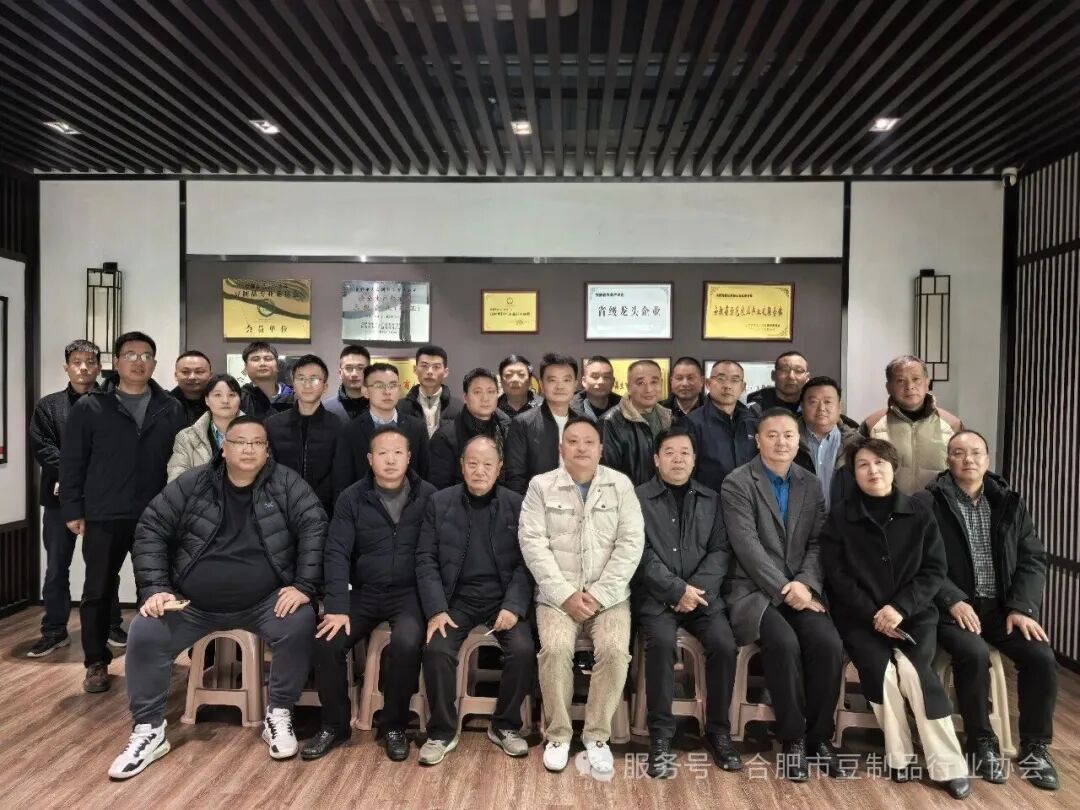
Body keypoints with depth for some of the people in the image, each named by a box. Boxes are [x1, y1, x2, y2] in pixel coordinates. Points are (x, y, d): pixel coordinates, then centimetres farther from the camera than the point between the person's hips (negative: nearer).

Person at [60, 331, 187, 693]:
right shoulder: (90, 407, 1)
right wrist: (73, 510, -3)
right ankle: (96, 663, 22)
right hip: (103, 517, -1)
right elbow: (72, 461, 1)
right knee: (98, 592, 7)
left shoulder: (171, 409, 4)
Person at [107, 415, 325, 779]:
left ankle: (278, 715, -4)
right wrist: (155, 588, -9)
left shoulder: (286, 484, -7)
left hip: (265, 602, -2)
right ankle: (149, 731, 4)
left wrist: (304, 585, -19)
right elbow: (150, 530, 0)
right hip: (192, 603, 2)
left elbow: (315, 530, -11)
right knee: (144, 635, -16)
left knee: (300, 624, -26)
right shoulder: (191, 485, -2)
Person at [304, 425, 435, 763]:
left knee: (406, 642, -30)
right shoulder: (351, 499, 1)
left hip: (409, 593, -2)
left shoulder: (428, 496, -3)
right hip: (364, 593, 3)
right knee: (327, 642, -19)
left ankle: (395, 726, -3)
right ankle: (334, 725, 7)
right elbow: (337, 553, -4)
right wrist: (337, 607, -15)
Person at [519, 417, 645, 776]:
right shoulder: (541, 485, 3)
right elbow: (533, 543, -5)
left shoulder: (621, 485, 4)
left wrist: (599, 595, -11)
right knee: (555, 649, -25)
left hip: (609, 595, 1)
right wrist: (566, 594, -13)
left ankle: (597, 736, -3)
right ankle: (558, 735, -2)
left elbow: (631, 543, -2)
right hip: (557, 594, 0)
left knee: (615, 650, -24)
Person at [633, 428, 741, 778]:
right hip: (656, 595, -3)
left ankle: (718, 731, 1)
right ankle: (661, 735, -14)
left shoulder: (711, 500, 13)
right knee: (662, 641, -29)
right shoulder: (638, 498, 2)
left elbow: (721, 550, 5)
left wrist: (696, 588, -10)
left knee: (725, 645, -21)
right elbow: (641, 554, -6)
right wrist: (677, 589, -13)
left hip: (702, 593, 3)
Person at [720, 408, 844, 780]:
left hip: (801, 590, 4)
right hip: (755, 590, -4)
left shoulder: (811, 485, 12)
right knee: (784, 643, -29)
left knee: (829, 644, -21)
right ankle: (793, 738, -7)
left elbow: (817, 544, 7)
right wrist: (783, 589, -17)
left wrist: (805, 585, -11)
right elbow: (748, 546, -12)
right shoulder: (737, 484, -5)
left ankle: (819, 736, 1)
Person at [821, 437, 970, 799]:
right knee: (881, 669, -24)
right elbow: (837, 576, -3)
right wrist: (874, 614, -14)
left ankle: (948, 765, -11)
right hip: (861, 617, 0)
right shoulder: (840, 516, 1)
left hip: (913, 613, 1)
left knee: (913, 668, -24)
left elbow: (934, 570, 1)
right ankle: (900, 756, -5)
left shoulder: (919, 511, 4)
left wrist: (900, 608, -13)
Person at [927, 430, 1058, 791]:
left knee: (1041, 656, -18)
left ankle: (1034, 748, 3)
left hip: (1003, 606, 4)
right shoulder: (930, 503, -4)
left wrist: (1022, 607, -7)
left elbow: (1033, 559, 7)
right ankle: (981, 743, -7)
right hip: (955, 607, -4)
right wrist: (954, 601, -20)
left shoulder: (1009, 503, 11)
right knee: (973, 652, -30)